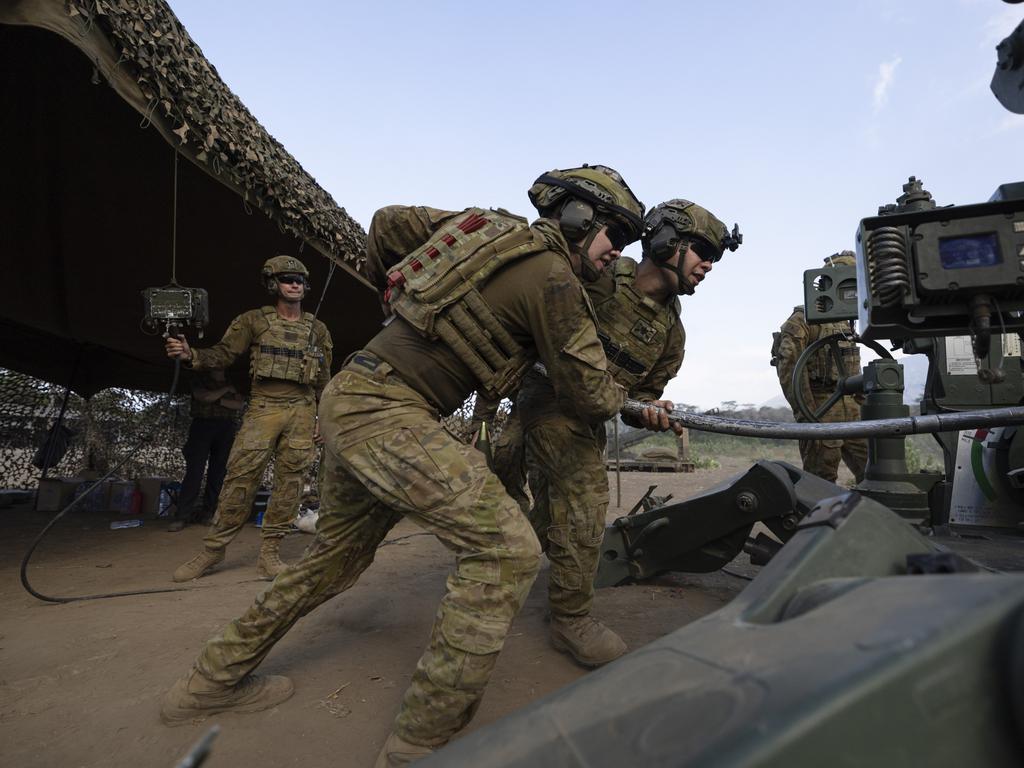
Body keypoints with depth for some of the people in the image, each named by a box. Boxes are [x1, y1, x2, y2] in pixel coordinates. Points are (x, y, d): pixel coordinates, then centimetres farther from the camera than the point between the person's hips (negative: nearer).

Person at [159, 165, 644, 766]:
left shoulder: (490, 224, 14)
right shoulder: (552, 277, -9)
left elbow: (388, 221, 22)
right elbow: (590, 395, -2)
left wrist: (394, 284, 34)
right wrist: (635, 401, 19)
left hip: (350, 399, 10)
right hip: (388, 415, -10)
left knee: (338, 555, 23)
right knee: (506, 550, -12)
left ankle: (216, 679, 40)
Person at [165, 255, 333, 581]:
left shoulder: (317, 329, 12)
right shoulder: (254, 320, 7)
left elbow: (323, 379, 16)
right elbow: (223, 353, 2)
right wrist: (190, 355, -17)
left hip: (301, 412, 2)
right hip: (263, 408, -2)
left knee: (289, 483, -1)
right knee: (240, 478, -5)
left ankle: (269, 555, 8)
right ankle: (212, 550, 10)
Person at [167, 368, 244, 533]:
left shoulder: (232, 383, 17)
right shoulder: (200, 379, 11)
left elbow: (240, 405, 2)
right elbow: (204, 397, -8)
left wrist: (219, 400, -9)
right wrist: (226, 390, -4)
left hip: (226, 428, 2)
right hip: (202, 425, -2)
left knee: (217, 472, -1)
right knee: (194, 470, -10)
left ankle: (208, 512, 6)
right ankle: (182, 516, -11)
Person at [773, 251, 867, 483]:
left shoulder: (845, 322, 20)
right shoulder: (803, 319, -7)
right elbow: (788, 367, -17)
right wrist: (805, 413, -21)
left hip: (850, 407, 8)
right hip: (821, 409, -8)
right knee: (822, 481, -3)